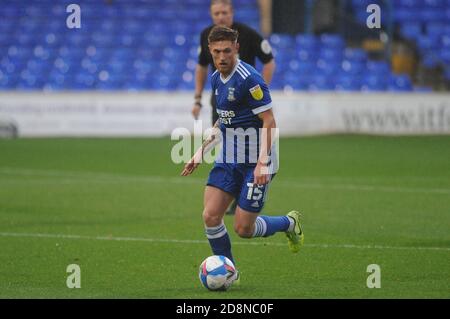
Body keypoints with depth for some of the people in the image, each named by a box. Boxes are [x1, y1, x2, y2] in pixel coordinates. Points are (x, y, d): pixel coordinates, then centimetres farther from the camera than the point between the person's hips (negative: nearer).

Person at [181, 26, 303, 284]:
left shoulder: (249, 79, -18)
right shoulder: (217, 79, 8)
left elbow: (269, 122, -19)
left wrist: (262, 162, -26)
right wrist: (201, 152, 17)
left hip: (255, 164, -7)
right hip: (228, 160, 7)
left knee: (243, 228, -5)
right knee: (211, 216, -6)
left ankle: (289, 223, 24)